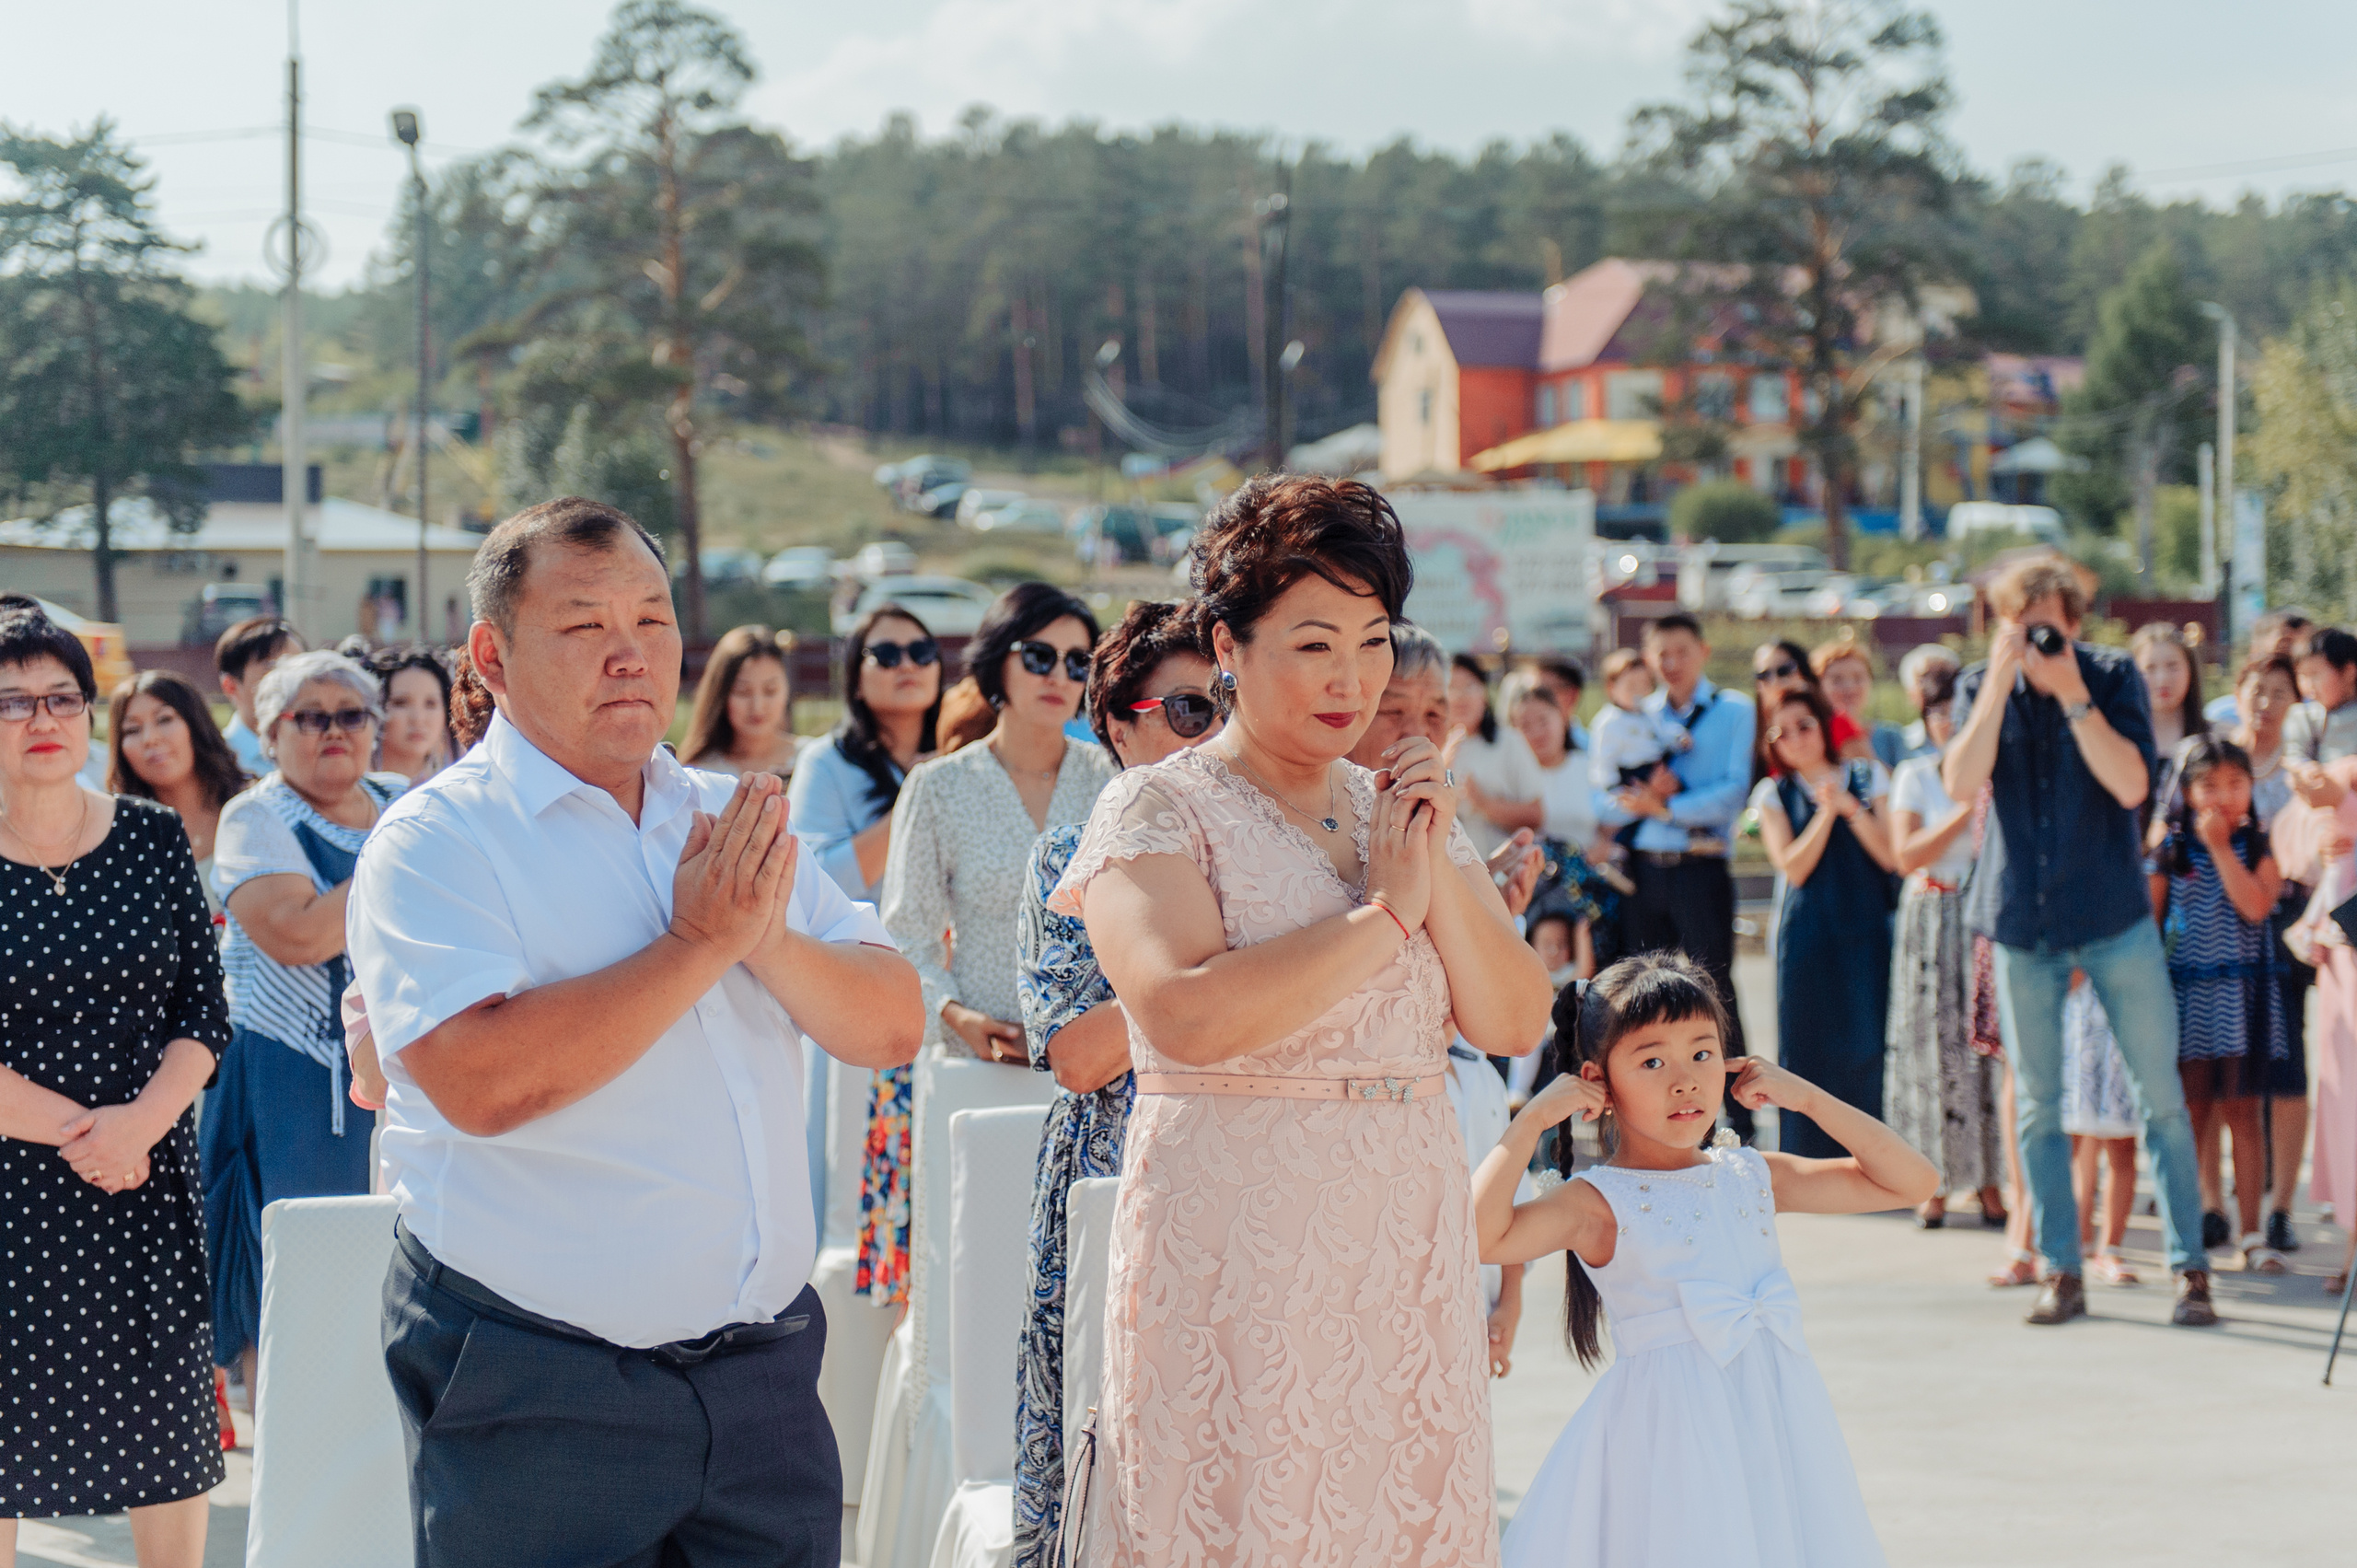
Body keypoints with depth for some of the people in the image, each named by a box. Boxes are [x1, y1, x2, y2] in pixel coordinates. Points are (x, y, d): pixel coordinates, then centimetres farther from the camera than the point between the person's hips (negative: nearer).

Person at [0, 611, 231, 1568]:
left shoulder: (154, 839, 6)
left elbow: (205, 1012, 4)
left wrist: (143, 1119, -13)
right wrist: (78, 1130, -13)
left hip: (149, 1182, 3)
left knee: (171, 1427, 5)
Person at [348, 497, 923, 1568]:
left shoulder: (730, 823, 11)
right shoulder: (434, 841, -8)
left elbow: (892, 1028, 5)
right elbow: (482, 1081, -23)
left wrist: (771, 941, -14)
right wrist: (700, 944, -18)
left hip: (761, 1370, 5)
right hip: (534, 1392, -5)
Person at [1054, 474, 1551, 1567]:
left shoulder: (1400, 811, 14)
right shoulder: (1158, 810, -3)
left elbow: (1515, 1024, 8)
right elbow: (1185, 1015, -21)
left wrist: (1441, 877, -7)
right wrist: (1383, 910, -13)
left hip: (1407, 1250, 5)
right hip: (1238, 1258, -5)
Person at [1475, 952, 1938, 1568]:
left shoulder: (1750, 1176, 9)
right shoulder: (1600, 1202, -6)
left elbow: (1911, 1182, 13)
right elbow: (1479, 1234, -25)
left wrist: (1806, 1098, 6)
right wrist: (1533, 1119, -16)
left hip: (1775, 1418, 5)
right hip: (1670, 1428, -5)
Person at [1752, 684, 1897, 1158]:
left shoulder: (1869, 777, 9)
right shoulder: (1773, 794, 9)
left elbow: (1893, 856, -1)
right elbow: (1793, 866, -4)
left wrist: (1850, 808, -11)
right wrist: (1826, 812, -11)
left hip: (1867, 933, 0)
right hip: (1808, 937, 0)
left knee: (1869, 1050, -7)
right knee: (1808, 1050, -2)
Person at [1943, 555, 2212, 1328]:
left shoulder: (2113, 677, -3)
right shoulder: (1980, 687, 1)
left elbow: (2131, 785, -16)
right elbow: (1959, 782, -14)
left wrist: (2073, 694, -22)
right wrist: (2001, 683, -20)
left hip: (2113, 914, -2)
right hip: (2022, 916, 2)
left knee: (2160, 1095, -2)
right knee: (2037, 1103, 6)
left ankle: (2190, 1268, 4)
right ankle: (2061, 1271, 14)